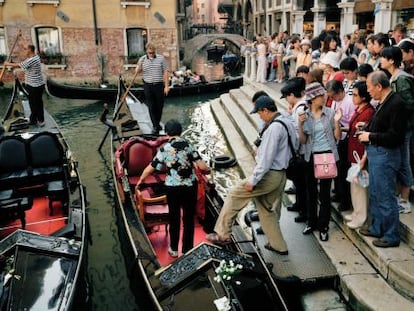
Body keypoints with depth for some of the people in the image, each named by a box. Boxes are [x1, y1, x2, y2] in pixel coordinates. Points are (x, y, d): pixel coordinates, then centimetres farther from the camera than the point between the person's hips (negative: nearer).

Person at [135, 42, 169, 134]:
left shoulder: (161, 58, 1)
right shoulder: (142, 59, 4)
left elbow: (165, 72, 0)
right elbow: (137, 71, 9)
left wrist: (166, 86, -5)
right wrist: (138, 69, -16)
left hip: (159, 85, 0)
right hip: (148, 86, 0)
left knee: (159, 106, 8)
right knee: (151, 107, -1)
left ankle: (157, 123, 27)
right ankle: (155, 127, 3)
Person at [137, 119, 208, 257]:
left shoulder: (164, 149, -8)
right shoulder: (188, 146, -6)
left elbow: (150, 168, -4)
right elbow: (201, 166, -8)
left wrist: (141, 180, 14)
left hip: (172, 188, 0)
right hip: (190, 186, 1)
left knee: (174, 218, 16)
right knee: (189, 219, 13)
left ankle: (174, 249, 28)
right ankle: (187, 250, 21)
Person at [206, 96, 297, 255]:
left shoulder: (274, 128, -20)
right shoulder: (289, 123, 10)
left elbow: (266, 158, -24)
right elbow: (294, 145, 20)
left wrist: (253, 180, -20)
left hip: (269, 175, -10)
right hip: (281, 175, 10)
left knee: (234, 194, 0)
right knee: (267, 210, 20)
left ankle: (222, 234, 7)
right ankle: (278, 245, 27)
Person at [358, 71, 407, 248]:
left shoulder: (396, 104, -19)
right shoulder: (383, 103, 9)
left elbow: (395, 136, -23)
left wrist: (370, 136, -17)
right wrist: (367, 128, 5)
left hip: (385, 155, -10)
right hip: (375, 153, 10)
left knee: (386, 197, 1)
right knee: (375, 194, 20)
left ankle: (391, 236, 15)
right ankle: (377, 228, 35)